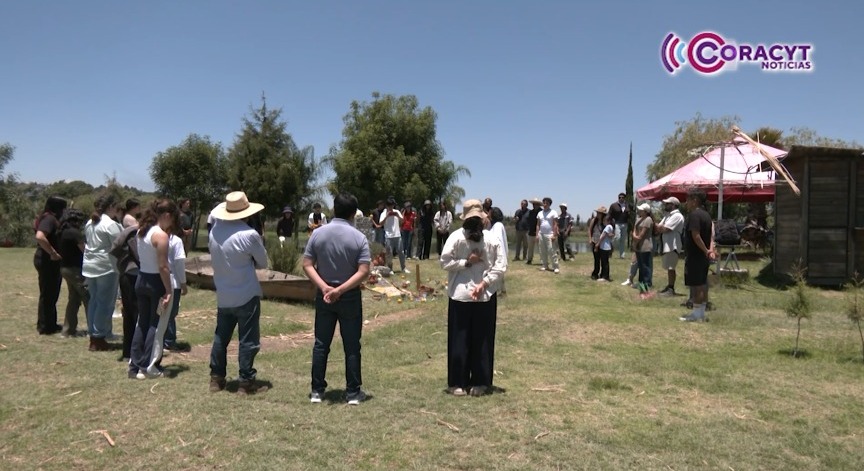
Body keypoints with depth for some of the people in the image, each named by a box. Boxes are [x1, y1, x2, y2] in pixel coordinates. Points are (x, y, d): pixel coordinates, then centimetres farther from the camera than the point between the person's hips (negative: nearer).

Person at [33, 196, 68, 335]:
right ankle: (45, 326, 7)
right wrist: (53, 253, -24)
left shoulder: (49, 218, 14)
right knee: (48, 294, -2)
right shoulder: (49, 219, -16)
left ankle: (48, 324, 25)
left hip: (47, 260, 10)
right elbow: (40, 237, -31)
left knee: (50, 294, 16)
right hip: (47, 261, -10)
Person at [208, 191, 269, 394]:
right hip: (246, 296, -6)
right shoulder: (249, 234, -19)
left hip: (223, 296, 6)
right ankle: (246, 382, 8)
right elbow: (263, 263, -5)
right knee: (248, 340, 3)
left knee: (221, 337, 16)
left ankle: (216, 378, 24)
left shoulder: (215, 231, 0)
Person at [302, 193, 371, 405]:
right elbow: (363, 272, -17)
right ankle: (353, 392, 13)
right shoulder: (359, 238, -11)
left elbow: (307, 265, -6)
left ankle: (317, 390, 18)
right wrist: (341, 290, -16)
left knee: (321, 344, 12)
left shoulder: (318, 234, -3)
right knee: (351, 346, 7)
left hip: (323, 296, 2)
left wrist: (325, 287, -12)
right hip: (350, 297, -2)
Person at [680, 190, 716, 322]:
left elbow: (696, 236, -24)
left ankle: (696, 314, 2)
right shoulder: (706, 215, 13)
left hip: (695, 256, -9)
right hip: (703, 257, 9)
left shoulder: (694, 215, -17)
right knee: (703, 285, 14)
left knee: (697, 286, -3)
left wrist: (706, 251, -17)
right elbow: (710, 235, 10)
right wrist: (710, 249, -2)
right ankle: (701, 313, 22)